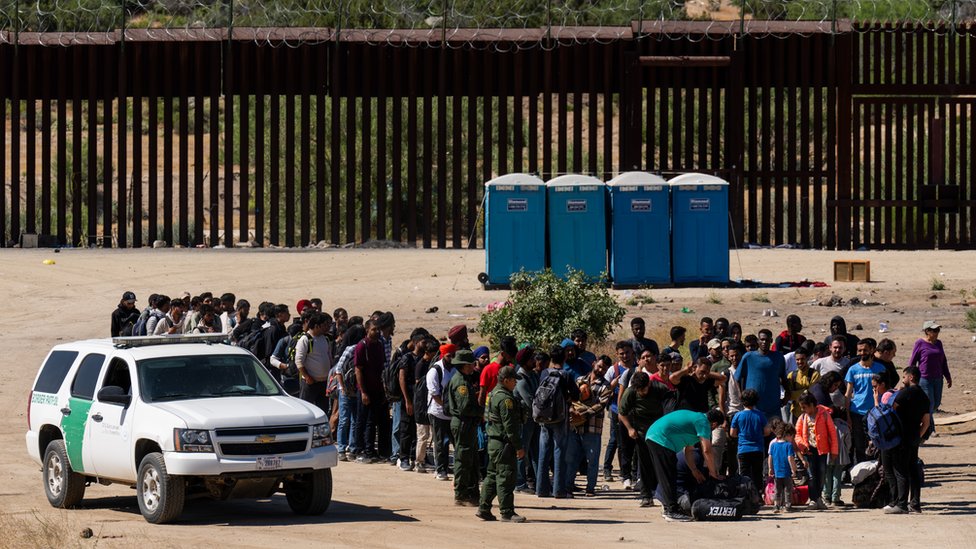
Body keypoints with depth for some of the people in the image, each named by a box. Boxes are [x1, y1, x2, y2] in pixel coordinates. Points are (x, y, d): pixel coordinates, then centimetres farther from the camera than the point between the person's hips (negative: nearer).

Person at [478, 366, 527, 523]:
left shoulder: (494, 394, 15)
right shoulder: (505, 398, -17)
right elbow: (509, 425, -20)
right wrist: (519, 446, -17)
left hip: (493, 442, 10)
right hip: (504, 443, -10)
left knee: (492, 476, 15)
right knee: (506, 477, -7)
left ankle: (484, 509, 19)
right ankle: (507, 512, -5)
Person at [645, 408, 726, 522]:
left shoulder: (696, 417, 23)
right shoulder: (703, 422, -7)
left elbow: (689, 450, 27)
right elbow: (706, 451, -10)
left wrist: (694, 470, 26)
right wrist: (713, 473, -1)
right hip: (661, 440, -10)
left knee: (664, 478, 18)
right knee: (669, 478, -7)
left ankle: (667, 508, 25)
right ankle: (672, 512, -6)